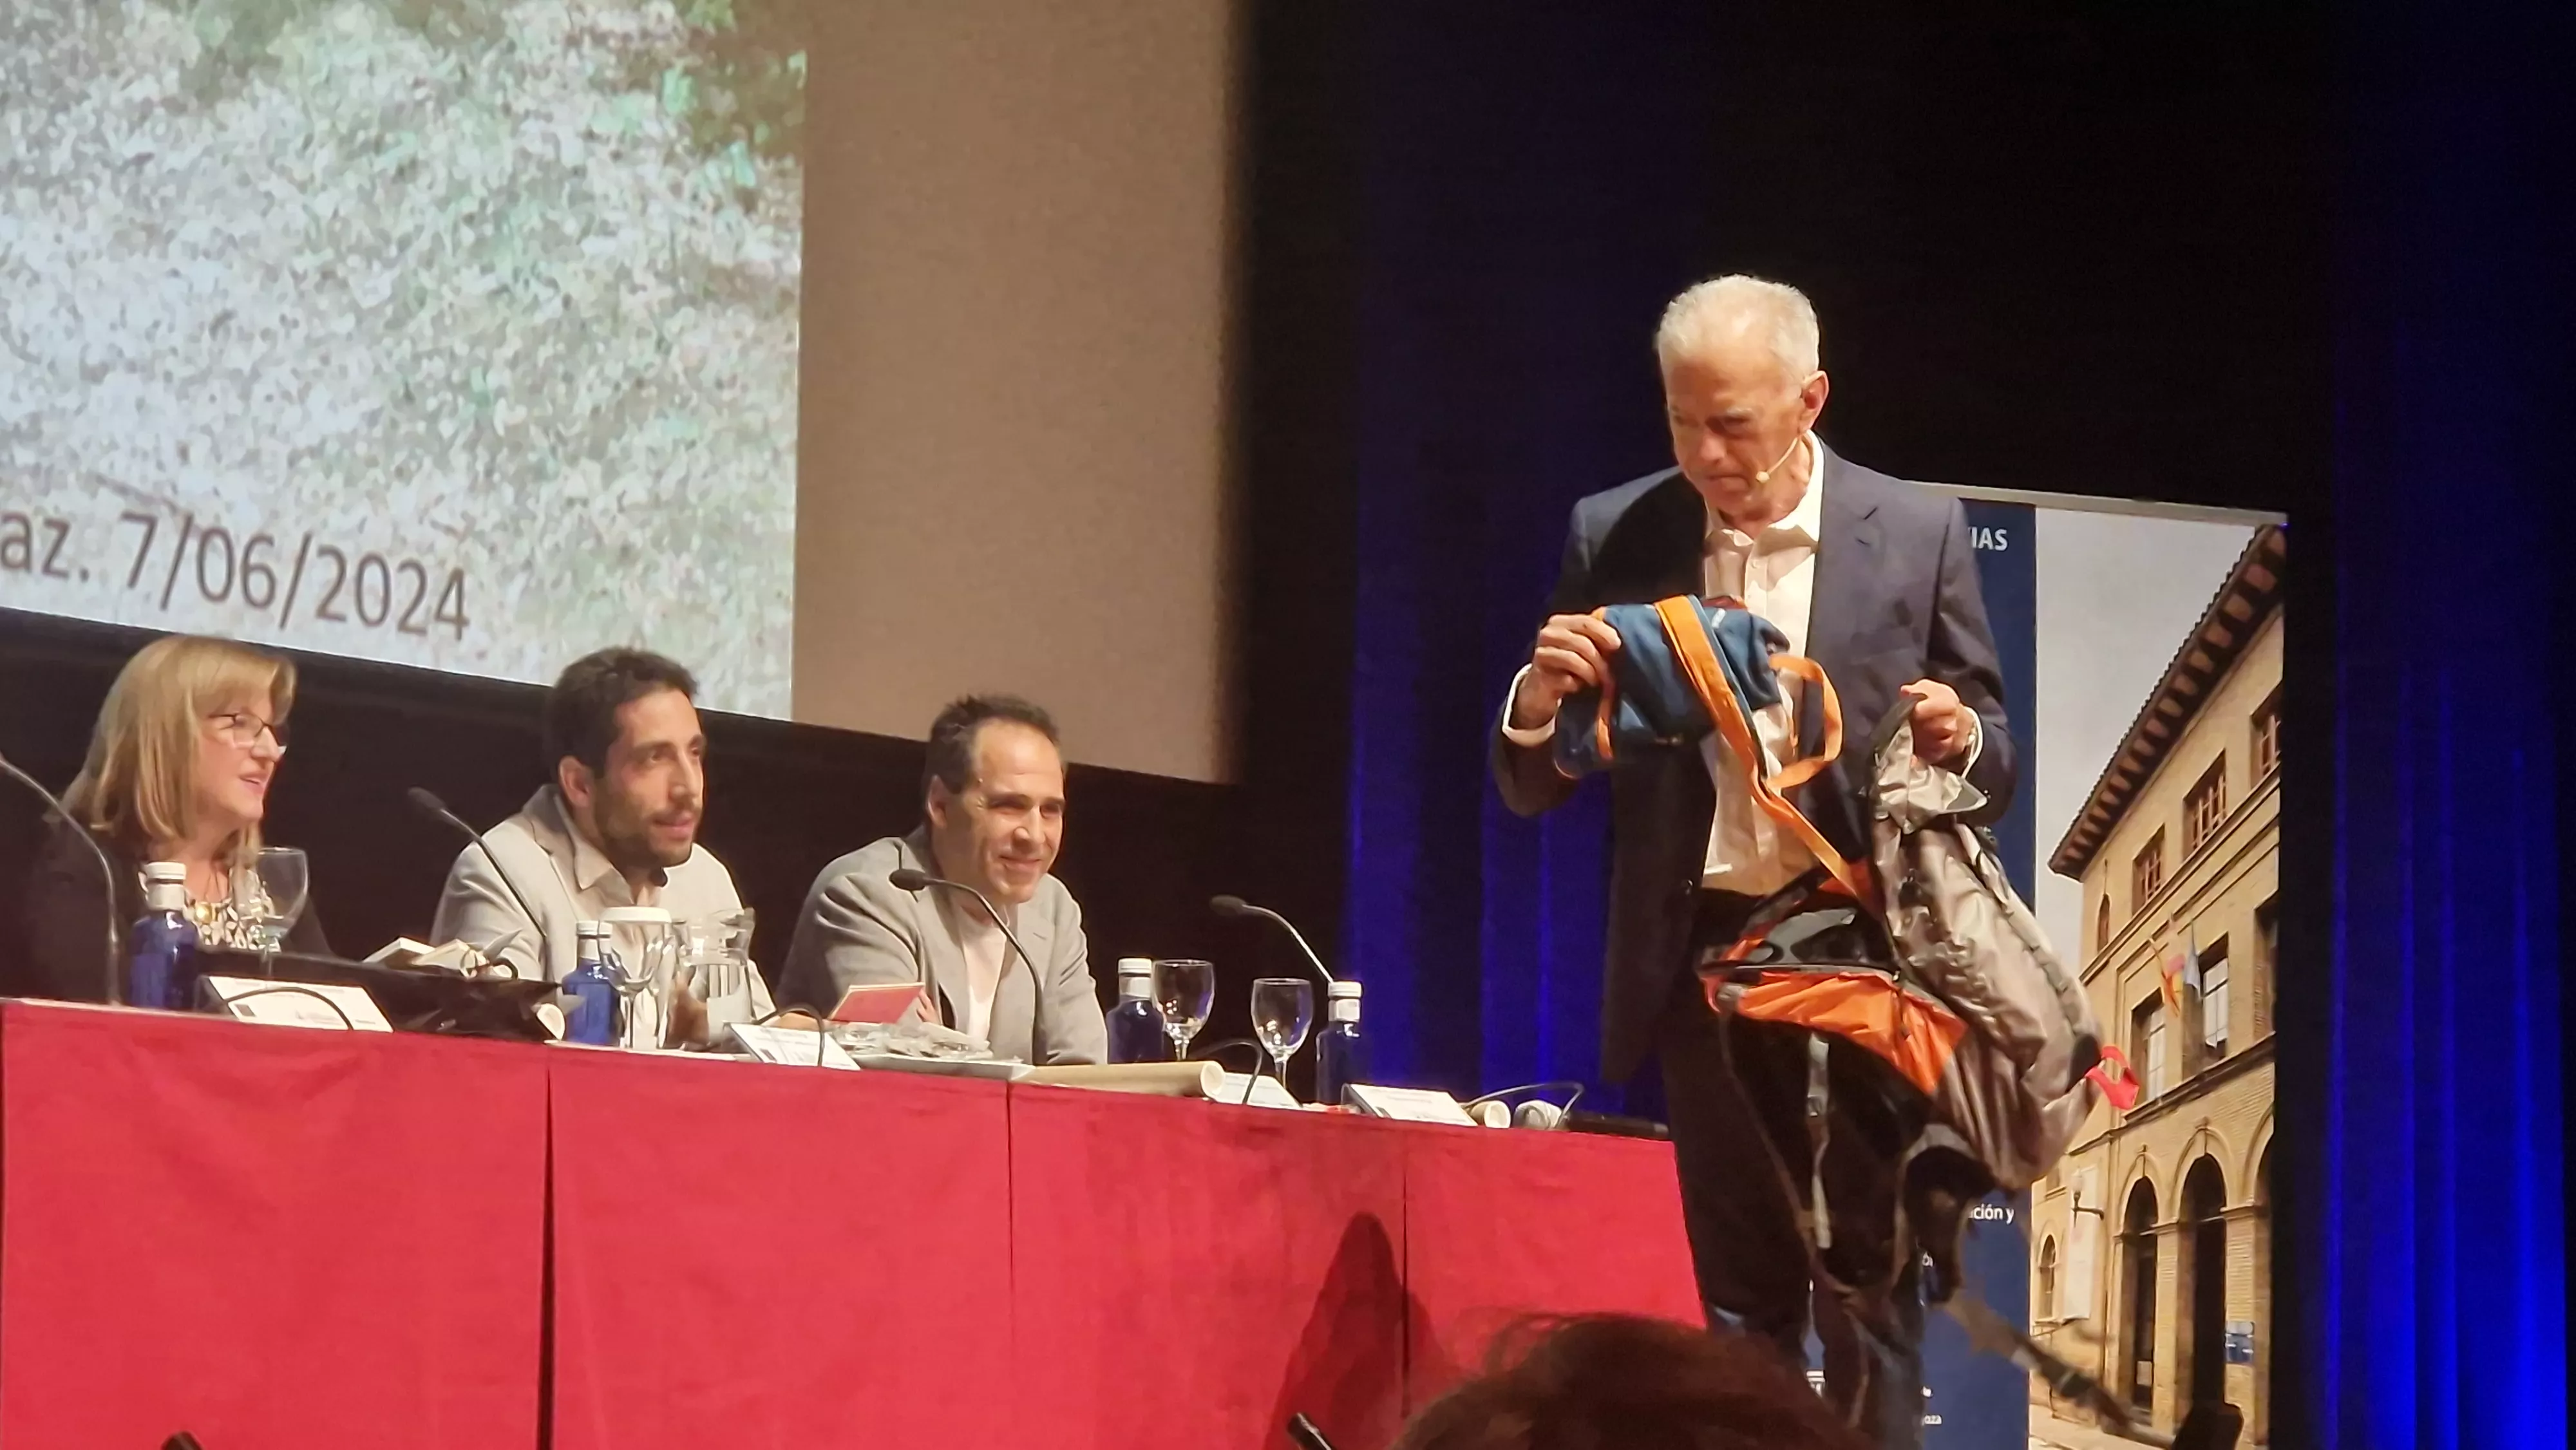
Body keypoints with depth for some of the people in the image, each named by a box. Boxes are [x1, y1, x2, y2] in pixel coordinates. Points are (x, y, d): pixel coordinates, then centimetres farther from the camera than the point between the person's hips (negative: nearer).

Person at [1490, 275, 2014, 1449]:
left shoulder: (1918, 533, -2)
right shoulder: (1615, 538, 1)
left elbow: (1991, 767, 4)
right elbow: (1533, 787, 4)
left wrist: (1958, 738, -19)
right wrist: (1540, 700, -18)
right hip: (1707, 955, 2)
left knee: (1869, 1285, 1)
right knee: (1739, 1293, 9)